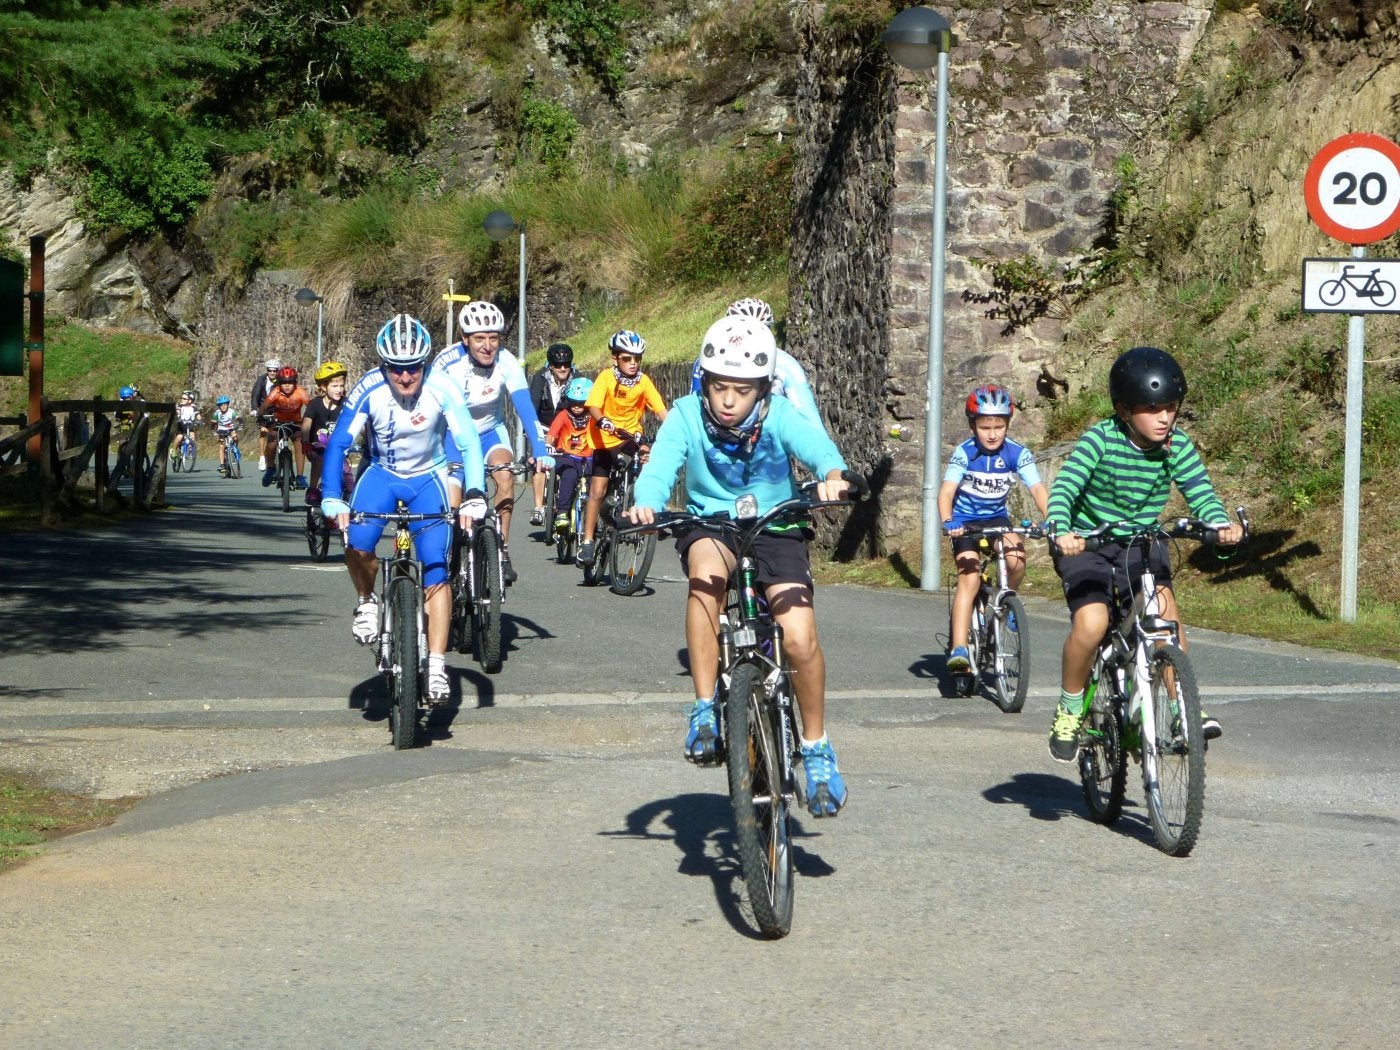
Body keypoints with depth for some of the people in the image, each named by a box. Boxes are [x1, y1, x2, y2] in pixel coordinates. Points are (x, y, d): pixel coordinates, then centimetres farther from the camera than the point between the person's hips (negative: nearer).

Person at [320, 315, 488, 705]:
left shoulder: (442, 388, -24)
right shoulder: (369, 389, -22)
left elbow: (468, 443, -24)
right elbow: (338, 443, -20)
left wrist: (474, 496, -38)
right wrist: (332, 498, -33)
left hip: (428, 478, 0)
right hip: (381, 473, 0)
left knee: (436, 570, -14)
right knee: (357, 543, -28)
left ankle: (436, 666, -10)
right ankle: (366, 602, 4)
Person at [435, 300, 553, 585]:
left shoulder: (506, 363, -25)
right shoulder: (448, 362, -28)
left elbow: (525, 407, -31)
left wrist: (540, 451, -43)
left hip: (490, 431, 1)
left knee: (505, 473, -26)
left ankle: (502, 551, -16)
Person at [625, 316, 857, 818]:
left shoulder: (779, 415, -16)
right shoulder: (687, 415, -15)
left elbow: (815, 444, -35)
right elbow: (660, 464, -30)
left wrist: (832, 474, -59)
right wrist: (645, 504, -53)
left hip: (775, 528, 0)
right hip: (709, 524, 0)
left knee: (800, 638, -19)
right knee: (706, 573, -36)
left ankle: (816, 747, 5)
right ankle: (704, 710, -27)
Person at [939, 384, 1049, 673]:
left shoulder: (1017, 454, -13)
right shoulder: (964, 453, -18)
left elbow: (1037, 489, -20)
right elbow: (946, 491, -27)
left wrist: (1050, 520, -38)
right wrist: (947, 522, -46)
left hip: (997, 519, 2)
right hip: (966, 521, -2)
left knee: (1017, 559, -28)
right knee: (969, 579, -19)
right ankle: (958, 649, -23)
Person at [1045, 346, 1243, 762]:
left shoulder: (1177, 446, -10)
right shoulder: (1100, 440, -21)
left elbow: (1201, 492, -14)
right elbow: (1063, 488, -28)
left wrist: (1221, 523, -37)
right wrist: (1062, 531, -47)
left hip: (1142, 541, 3)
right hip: (1087, 543, -3)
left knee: (1164, 607, -24)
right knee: (1091, 623, -24)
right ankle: (1069, 711, 0)